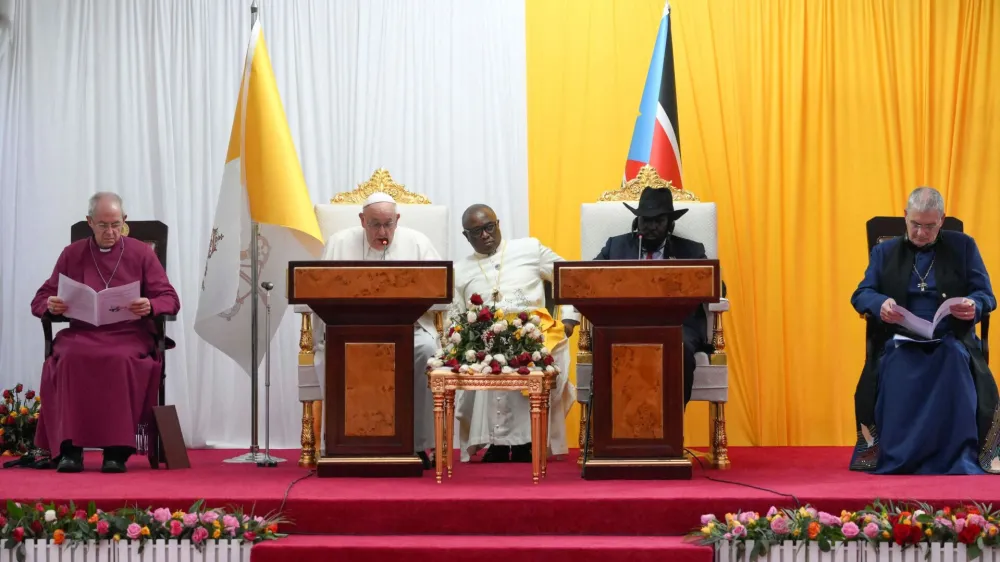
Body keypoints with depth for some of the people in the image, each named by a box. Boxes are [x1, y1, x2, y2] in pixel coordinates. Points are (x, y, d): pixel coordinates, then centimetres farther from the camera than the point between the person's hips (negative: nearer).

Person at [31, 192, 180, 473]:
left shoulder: (141, 253, 12)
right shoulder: (72, 254, 16)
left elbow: (170, 299, 6)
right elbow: (40, 300, 15)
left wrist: (150, 306, -17)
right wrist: (50, 306, -10)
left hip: (129, 335, -1)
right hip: (82, 333, 1)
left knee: (121, 360, -36)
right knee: (70, 359, -33)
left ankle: (117, 449, -30)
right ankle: (70, 448, -29)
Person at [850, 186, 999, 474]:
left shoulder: (963, 246, 12)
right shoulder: (884, 251, 15)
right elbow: (861, 294, 6)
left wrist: (974, 306, -19)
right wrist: (880, 304, -19)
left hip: (949, 341, 0)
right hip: (901, 342, 1)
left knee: (956, 364, -35)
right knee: (897, 373, -34)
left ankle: (958, 460, -29)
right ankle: (896, 460, -25)